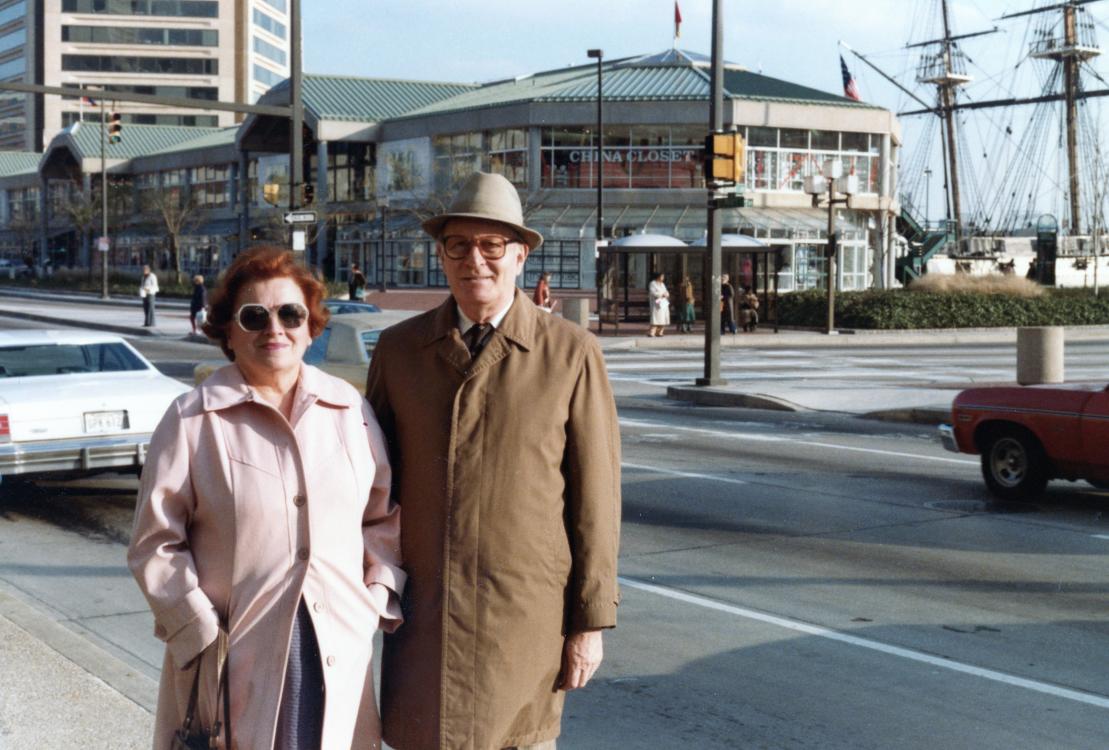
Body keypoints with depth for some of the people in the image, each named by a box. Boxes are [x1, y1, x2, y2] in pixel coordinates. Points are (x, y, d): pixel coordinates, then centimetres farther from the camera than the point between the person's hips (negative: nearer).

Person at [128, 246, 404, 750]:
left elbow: (384, 515, 14)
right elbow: (155, 544, -2)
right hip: (234, 659, -3)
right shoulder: (193, 421, -5)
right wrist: (202, 632, -8)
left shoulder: (350, 410, 6)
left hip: (338, 654, 3)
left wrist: (379, 594, 2)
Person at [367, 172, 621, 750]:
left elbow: (595, 495, -3)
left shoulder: (571, 353, -4)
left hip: (526, 615, -2)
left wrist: (592, 621, -4)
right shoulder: (398, 349, 4)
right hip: (423, 613, 2)